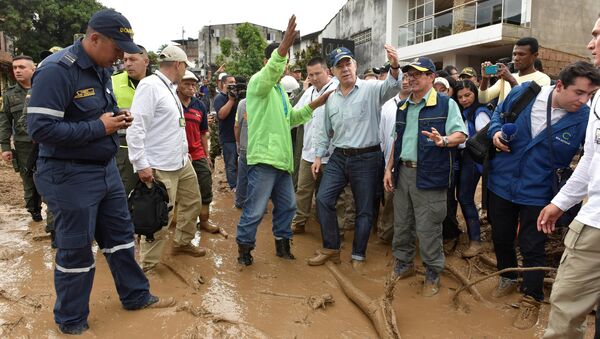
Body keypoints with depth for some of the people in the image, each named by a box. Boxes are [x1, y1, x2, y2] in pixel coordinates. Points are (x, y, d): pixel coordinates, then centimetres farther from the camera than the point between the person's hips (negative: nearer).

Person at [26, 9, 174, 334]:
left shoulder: (101, 69, 8)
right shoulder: (56, 70, -21)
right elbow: (40, 128, -25)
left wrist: (117, 119, -3)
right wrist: (99, 128, -21)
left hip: (106, 169, 8)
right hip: (69, 176, -8)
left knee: (120, 235, 17)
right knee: (76, 249, 5)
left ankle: (136, 296, 35)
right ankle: (71, 322, 27)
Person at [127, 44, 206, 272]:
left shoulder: (170, 88, 15)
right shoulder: (149, 85, -14)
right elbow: (136, 127, -20)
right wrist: (141, 164, -22)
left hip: (182, 162, 10)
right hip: (161, 167, -10)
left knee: (192, 202, 20)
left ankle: (182, 243, 39)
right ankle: (147, 265, 12)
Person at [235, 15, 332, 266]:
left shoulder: (280, 90, 21)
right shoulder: (258, 82, -6)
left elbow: (290, 119, 25)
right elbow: (270, 73, -31)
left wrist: (314, 105, 16)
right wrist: (283, 46, -46)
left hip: (281, 159, 9)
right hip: (264, 159, -9)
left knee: (287, 206, 16)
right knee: (255, 209, -2)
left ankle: (282, 243, 31)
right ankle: (244, 248, 15)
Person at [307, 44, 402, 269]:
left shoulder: (371, 89, -8)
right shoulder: (331, 98, 9)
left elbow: (392, 88, -28)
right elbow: (324, 131, 17)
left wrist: (394, 67, -48)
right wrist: (318, 155, 14)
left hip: (366, 158, -5)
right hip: (339, 157, 5)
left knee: (364, 210, 6)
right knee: (323, 199, 1)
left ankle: (358, 255, 24)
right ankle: (331, 249, 18)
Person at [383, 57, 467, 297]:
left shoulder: (446, 104, -3)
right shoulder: (403, 106, 15)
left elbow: (461, 134, -9)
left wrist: (443, 140, -30)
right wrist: (389, 168, 13)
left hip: (429, 176, -6)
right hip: (403, 172, 6)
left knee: (428, 228, -1)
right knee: (401, 223, 14)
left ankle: (433, 274, 17)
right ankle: (403, 264, 31)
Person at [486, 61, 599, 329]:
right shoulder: (523, 93, -12)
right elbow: (498, 114, 7)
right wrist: (495, 131, -12)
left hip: (537, 193, -2)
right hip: (502, 183, 3)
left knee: (532, 248, 7)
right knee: (501, 237, 19)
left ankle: (532, 300, 30)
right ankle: (508, 278, 46)